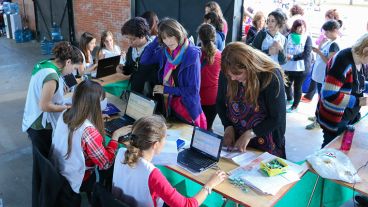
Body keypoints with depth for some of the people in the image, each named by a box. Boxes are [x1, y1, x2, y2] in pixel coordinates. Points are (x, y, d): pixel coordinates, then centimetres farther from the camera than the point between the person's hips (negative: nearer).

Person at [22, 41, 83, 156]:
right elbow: (44, 106, -25)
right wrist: (67, 108, -14)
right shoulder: (52, 76, -29)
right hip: (41, 127, -9)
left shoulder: (45, 64, 0)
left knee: (45, 157, 24)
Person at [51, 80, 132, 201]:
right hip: (73, 183, -7)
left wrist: (96, 119, 11)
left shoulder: (66, 114, -12)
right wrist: (116, 135, -18)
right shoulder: (89, 131, -35)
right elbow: (106, 164, -24)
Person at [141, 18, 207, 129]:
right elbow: (144, 61, 4)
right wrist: (157, 40, -5)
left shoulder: (192, 55, -20)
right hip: (167, 106, 6)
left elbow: (193, 90, -21)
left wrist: (165, 89, -15)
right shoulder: (164, 51, -2)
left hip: (187, 110, -6)